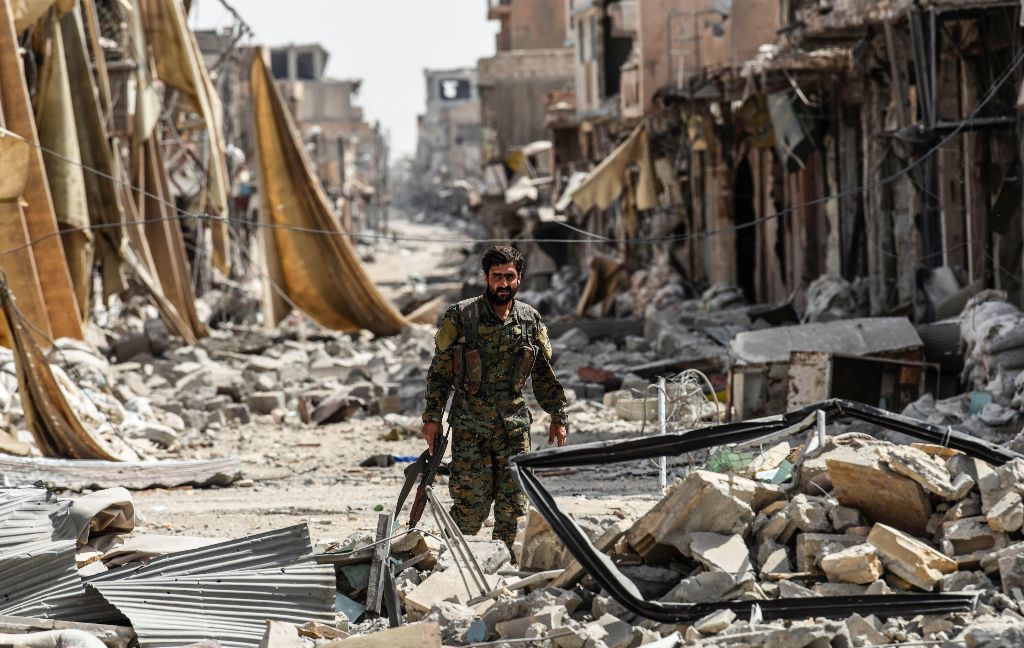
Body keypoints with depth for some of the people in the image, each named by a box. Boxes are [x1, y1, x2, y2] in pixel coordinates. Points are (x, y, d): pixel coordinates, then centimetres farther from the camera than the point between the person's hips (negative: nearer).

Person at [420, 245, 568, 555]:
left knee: (514, 501, 1)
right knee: (472, 501, -4)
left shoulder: (530, 320, 6)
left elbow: (544, 375, 15)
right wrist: (432, 418, -3)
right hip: (470, 424, -3)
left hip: (514, 423, 3)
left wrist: (557, 416, 15)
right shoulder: (460, 317, -4)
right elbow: (440, 371, 0)